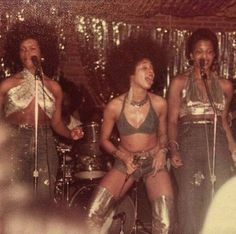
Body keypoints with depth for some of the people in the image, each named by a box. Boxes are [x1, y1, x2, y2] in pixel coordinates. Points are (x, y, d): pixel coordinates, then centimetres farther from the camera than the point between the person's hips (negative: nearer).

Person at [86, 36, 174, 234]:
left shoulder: (159, 104, -9)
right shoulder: (115, 106, -12)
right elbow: (104, 139, 2)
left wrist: (162, 151, -9)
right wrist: (122, 155, -13)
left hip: (153, 162, 0)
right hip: (125, 163, 0)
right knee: (92, 217, -12)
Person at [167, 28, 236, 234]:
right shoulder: (180, 82, 5)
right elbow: (172, 121, 2)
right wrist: (174, 150, -11)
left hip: (218, 145, 2)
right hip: (189, 143, -2)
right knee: (190, 201, -4)